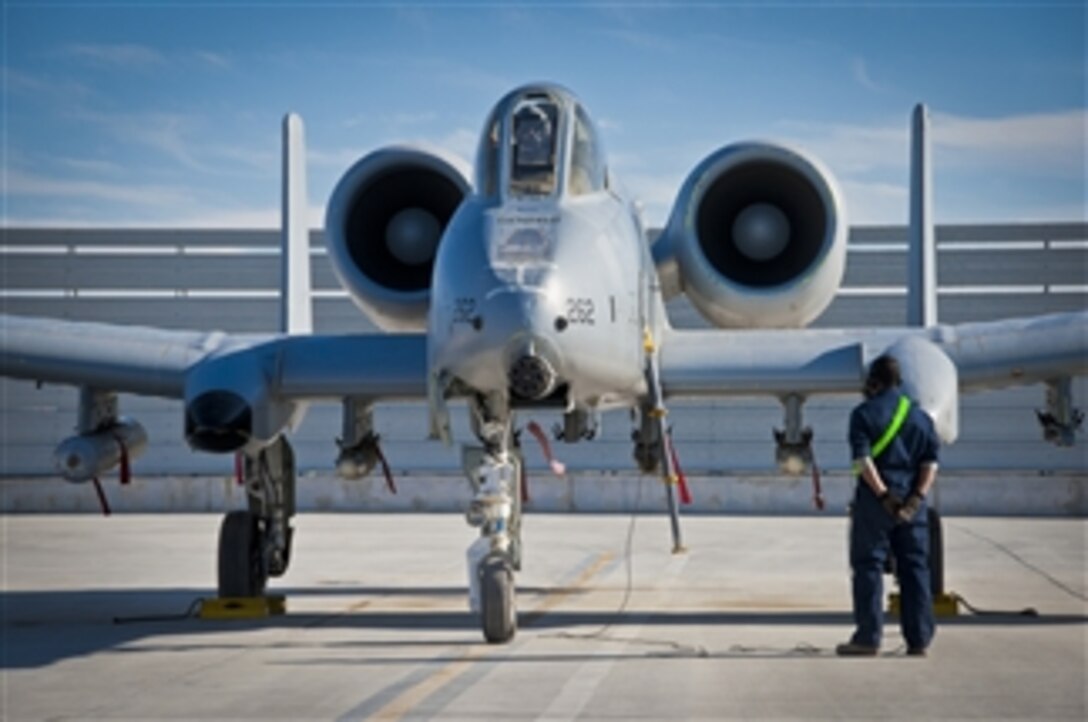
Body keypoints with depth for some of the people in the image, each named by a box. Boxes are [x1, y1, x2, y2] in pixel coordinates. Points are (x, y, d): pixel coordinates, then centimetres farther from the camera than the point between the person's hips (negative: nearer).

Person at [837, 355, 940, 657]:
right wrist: (917, 497, -5)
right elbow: (931, 462, 3)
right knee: (915, 568, 8)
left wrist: (883, 495, -16)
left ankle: (868, 637, 0)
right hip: (911, 500, 4)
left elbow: (863, 459, -15)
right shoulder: (920, 415, 11)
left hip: (875, 498, -4)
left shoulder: (864, 413, -3)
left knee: (868, 566, 1)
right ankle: (919, 639, 7)